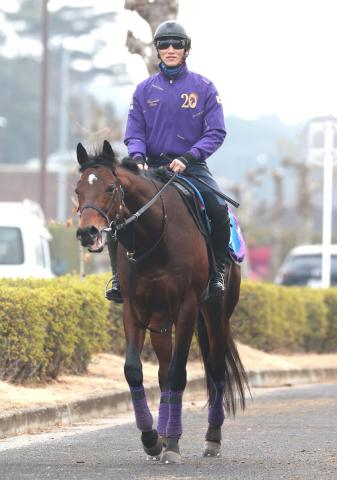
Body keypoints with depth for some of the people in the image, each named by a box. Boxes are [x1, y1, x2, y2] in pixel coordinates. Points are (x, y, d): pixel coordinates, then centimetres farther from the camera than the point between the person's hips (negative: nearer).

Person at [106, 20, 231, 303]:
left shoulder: (203, 88, 3)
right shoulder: (145, 89, 10)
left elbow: (216, 133, -3)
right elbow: (134, 132, 9)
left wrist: (188, 158, -17)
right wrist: (137, 157, -13)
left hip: (191, 166, -2)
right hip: (152, 166, 2)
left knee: (219, 209, -29)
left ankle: (219, 271, -8)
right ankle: (119, 275, -6)